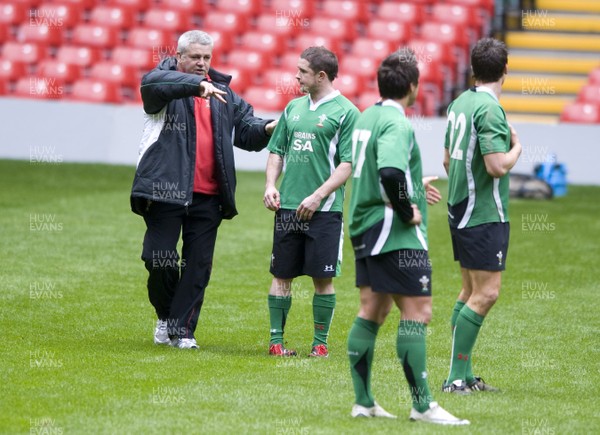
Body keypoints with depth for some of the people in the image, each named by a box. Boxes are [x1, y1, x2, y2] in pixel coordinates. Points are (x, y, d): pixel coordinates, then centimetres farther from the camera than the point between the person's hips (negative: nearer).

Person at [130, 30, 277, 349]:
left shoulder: (223, 93, 17)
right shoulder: (166, 83, 1)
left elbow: (245, 129, 17)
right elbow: (152, 82, -23)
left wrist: (267, 128, -6)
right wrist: (197, 84, -34)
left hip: (207, 196, 4)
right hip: (165, 190, -4)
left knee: (198, 266, 3)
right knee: (160, 258, -2)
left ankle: (182, 329, 9)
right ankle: (165, 315, 21)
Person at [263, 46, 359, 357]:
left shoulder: (345, 112, -4)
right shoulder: (294, 108, 14)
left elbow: (348, 164, -9)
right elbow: (277, 151, 20)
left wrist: (317, 196, -15)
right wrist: (270, 186, 4)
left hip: (324, 209, -5)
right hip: (287, 205, 5)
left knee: (323, 278, -2)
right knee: (281, 275, 6)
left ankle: (320, 343, 7)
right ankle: (276, 340, 11)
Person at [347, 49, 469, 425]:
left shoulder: (368, 117, 13)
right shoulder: (397, 124, -18)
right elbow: (390, 172, -34)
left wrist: (413, 187, 27)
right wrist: (407, 210, -20)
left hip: (366, 229, 10)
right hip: (397, 235, -10)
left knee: (372, 311, 12)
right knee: (418, 312, -7)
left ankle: (363, 401, 13)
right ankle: (422, 405, -6)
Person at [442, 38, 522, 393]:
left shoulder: (460, 103, 10)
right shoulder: (490, 110, -18)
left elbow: (448, 159, 20)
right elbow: (497, 165, -24)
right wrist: (517, 147, -6)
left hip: (462, 212, 10)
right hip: (486, 215, -10)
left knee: (472, 291, 14)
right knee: (486, 294, -9)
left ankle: (463, 375, 17)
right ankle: (456, 378, -10)